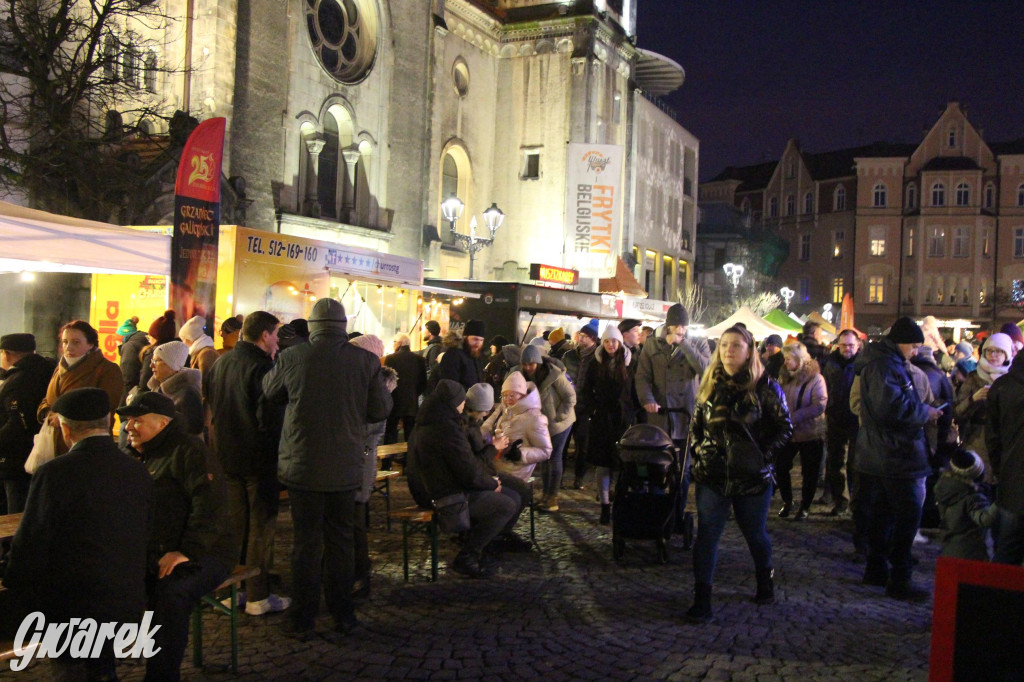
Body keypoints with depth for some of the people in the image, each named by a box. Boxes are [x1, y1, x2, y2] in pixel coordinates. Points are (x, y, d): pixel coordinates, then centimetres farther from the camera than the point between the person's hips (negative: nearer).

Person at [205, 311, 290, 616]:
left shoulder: (219, 363, 6)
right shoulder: (262, 366, -18)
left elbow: (209, 407, 15)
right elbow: (270, 418, -21)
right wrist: (277, 447, -8)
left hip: (224, 454, 7)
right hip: (257, 458, -7)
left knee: (233, 523, 16)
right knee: (260, 526, 3)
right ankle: (258, 596, 8)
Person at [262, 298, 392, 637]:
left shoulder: (291, 357, -10)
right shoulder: (365, 361, -9)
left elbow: (270, 392, 8)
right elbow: (381, 409, -2)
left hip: (302, 466, -1)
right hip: (346, 467, 1)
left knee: (306, 540, 8)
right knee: (341, 539, 14)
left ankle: (302, 617, 16)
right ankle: (342, 613, 23)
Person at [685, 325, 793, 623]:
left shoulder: (765, 388, -7)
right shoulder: (710, 386, 5)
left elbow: (785, 428, -3)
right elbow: (695, 426, 15)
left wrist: (764, 455, -12)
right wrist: (699, 450, 1)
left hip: (752, 477, -2)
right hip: (712, 476, 2)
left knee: (755, 533, 15)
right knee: (706, 534, -1)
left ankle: (765, 581, 42)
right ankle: (701, 600, 5)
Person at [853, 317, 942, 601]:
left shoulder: (885, 363, 16)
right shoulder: (884, 365, -18)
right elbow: (891, 407, -28)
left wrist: (923, 411, 10)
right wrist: (925, 413, -15)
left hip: (880, 456, 11)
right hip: (895, 457, -11)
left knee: (881, 514, 17)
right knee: (908, 515, -4)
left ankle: (876, 569, 27)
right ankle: (899, 580, 1)